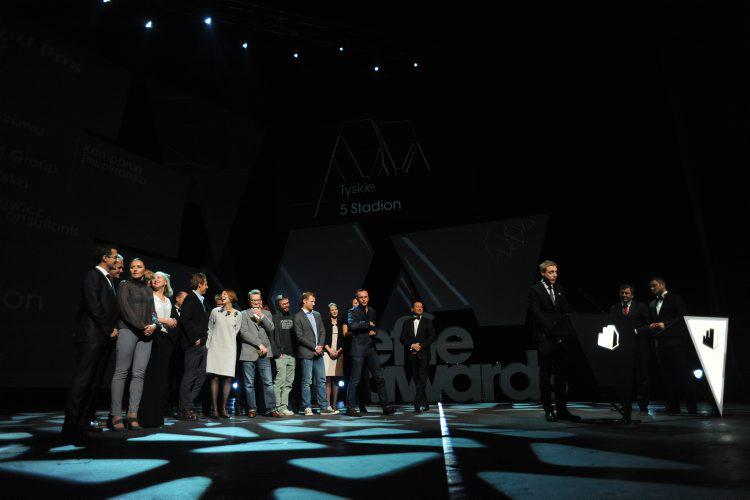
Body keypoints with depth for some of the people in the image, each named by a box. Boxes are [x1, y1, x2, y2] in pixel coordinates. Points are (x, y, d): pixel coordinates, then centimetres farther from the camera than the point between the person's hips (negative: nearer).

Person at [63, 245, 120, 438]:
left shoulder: (107, 280, 22)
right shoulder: (93, 276, -6)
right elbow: (94, 306, -15)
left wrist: (111, 330, 10)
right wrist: (109, 329, -12)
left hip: (103, 337, 9)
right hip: (92, 337, -9)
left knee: (93, 382, 9)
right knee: (82, 380, -9)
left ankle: (83, 421, 14)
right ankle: (71, 424, -6)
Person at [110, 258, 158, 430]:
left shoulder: (149, 290, 21)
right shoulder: (125, 286, 6)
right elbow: (125, 309, -5)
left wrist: (154, 325, -1)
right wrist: (142, 326, -12)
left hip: (146, 333, 5)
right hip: (128, 330, -4)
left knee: (139, 373, -3)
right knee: (121, 372, -6)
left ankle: (133, 415, -4)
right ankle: (116, 415, -5)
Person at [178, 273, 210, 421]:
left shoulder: (200, 300, 20)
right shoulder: (190, 299, -8)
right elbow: (185, 320, -19)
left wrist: (203, 337, 11)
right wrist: (195, 338, -17)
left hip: (200, 344, 9)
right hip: (193, 345, -9)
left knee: (200, 376, 10)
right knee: (190, 375, -6)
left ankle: (187, 405, 16)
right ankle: (185, 409, 1)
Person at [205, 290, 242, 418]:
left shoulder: (237, 315, 7)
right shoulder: (215, 311, 8)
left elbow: (235, 332, 12)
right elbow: (210, 330, 9)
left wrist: (227, 341, 6)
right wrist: (207, 346, 3)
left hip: (229, 349, 1)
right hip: (215, 348, 0)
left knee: (228, 378, -2)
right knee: (215, 378, -5)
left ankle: (223, 408, 6)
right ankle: (214, 408, 0)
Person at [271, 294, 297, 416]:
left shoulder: (292, 318, 17)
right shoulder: (275, 318, 0)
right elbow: (271, 337, -6)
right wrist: (277, 353, -12)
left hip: (292, 355, 6)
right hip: (281, 355, -6)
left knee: (288, 383, 6)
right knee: (280, 381, -8)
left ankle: (284, 406, 11)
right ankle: (279, 407, -4)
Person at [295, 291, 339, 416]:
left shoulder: (317, 315, 14)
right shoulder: (298, 317, -5)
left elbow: (322, 331, 14)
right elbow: (300, 336, -10)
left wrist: (320, 346, -2)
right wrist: (314, 347, -12)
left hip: (318, 353, 6)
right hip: (306, 354, -6)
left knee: (321, 380, 7)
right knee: (307, 382, 0)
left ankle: (324, 407, 11)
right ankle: (307, 407, 9)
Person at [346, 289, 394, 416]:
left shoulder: (372, 311, 16)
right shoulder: (353, 311, -2)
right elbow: (351, 325, -21)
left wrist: (374, 332, 4)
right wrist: (368, 324, -11)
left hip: (371, 348, 5)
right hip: (358, 348, -5)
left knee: (379, 377, 3)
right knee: (355, 380, -1)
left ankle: (386, 406, 9)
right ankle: (350, 408, 8)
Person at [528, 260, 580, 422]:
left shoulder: (560, 290, 16)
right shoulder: (535, 290, -2)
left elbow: (566, 312, 12)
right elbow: (537, 314, -10)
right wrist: (552, 330, -17)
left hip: (561, 337, 6)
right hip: (544, 338, -5)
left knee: (561, 373, 7)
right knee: (545, 374, 1)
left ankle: (561, 409, 13)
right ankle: (549, 410, 8)